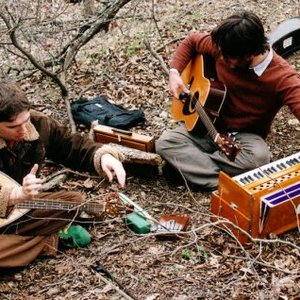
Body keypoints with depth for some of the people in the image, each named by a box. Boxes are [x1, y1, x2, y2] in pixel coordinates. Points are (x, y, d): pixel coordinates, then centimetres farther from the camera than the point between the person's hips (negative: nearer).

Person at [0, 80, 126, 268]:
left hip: (21, 206, 6)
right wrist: (19, 194, -47)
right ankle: (46, 241, -13)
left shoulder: (38, 124, -12)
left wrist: (104, 156, -24)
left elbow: (74, 146, -4)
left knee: (74, 201, -11)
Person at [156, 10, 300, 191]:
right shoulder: (223, 48, -13)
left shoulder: (282, 77, -25)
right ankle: (225, 185, -28)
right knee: (165, 142, -20)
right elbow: (191, 41, 7)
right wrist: (175, 73, -8)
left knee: (259, 157, -37)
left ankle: (185, 164, -19)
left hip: (245, 136, -3)